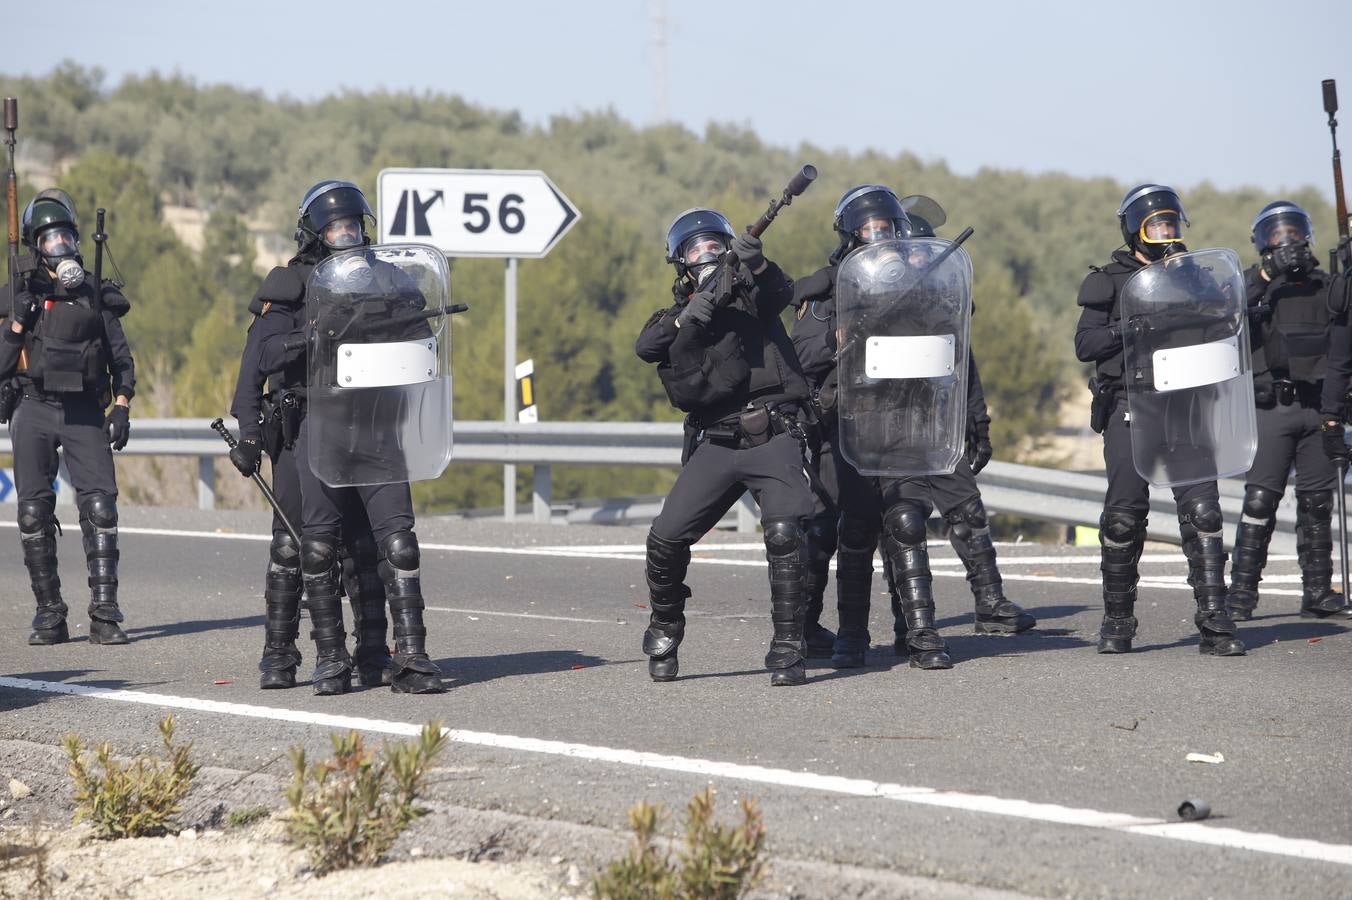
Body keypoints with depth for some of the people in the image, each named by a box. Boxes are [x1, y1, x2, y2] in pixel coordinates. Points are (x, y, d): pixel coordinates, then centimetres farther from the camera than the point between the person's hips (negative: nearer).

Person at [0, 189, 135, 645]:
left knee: (100, 507, -12)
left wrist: (121, 407, -1)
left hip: (85, 413, -1)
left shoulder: (96, 295, 10)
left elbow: (121, 359, 11)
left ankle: (104, 614, -12)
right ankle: (49, 614, 6)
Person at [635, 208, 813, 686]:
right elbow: (646, 346, -8)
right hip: (715, 444, 2)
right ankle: (664, 633, 21)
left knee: (784, 532, -21)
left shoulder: (752, 293, 11)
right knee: (666, 539, -5)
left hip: (774, 438, -2)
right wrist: (692, 315, -22)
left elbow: (780, 293, -13)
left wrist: (756, 262, -33)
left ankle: (788, 650, -15)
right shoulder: (676, 316, 14)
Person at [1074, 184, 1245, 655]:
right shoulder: (1110, 282, 6)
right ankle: (1117, 621, 13)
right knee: (1124, 515, -2)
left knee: (1202, 509, -9)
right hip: (1129, 410, -2)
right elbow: (1085, 345, -2)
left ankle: (1214, 622, -10)